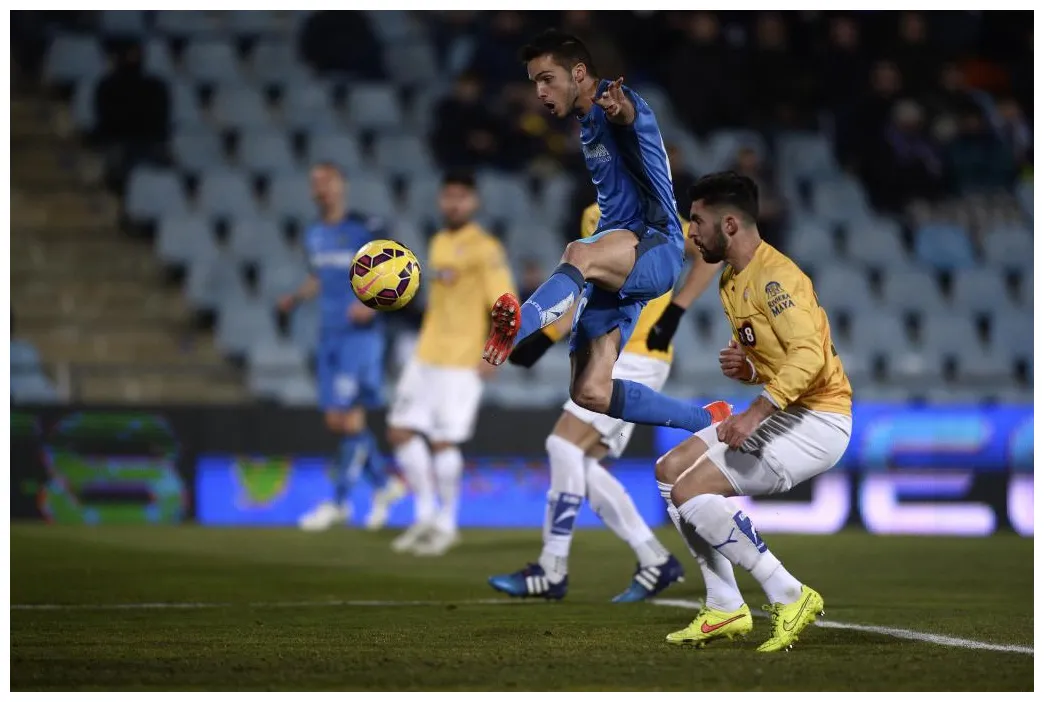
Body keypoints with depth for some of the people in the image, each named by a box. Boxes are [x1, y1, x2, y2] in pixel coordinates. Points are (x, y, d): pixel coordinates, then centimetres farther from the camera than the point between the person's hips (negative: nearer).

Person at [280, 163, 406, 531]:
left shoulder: (367, 228, -9)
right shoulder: (314, 235, 12)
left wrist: (374, 303, -22)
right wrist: (297, 297, 6)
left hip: (360, 333, -7)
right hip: (329, 335, 7)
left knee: (351, 418, -7)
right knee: (335, 421, 6)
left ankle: (339, 502, 0)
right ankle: (385, 484, 23)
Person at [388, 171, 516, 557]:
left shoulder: (485, 249, -9)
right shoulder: (439, 242, 15)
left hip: (461, 363, -8)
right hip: (425, 357, 8)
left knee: (443, 442, -7)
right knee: (401, 430, 4)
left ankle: (446, 525, 9)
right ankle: (425, 516, 15)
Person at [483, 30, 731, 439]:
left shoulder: (610, 103, -9)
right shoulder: (588, 124, 19)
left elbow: (630, 112, -37)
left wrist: (621, 108, -59)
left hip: (655, 246, -9)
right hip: (616, 266, 10)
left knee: (580, 253, -41)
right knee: (590, 393, 0)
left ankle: (514, 330, -69)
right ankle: (706, 422, 17)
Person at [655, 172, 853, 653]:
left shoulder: (774, 276, -18)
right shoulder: (731, 280, 14)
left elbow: (809, 356, -30)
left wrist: (756, 413, -36)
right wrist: (745, 369, 2)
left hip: (818, 422, -10)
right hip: (780, 414, 10)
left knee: (691, 492, -18)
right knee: (670, 470, 9)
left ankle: (789, 597, -10)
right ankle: (725, 609, 9)